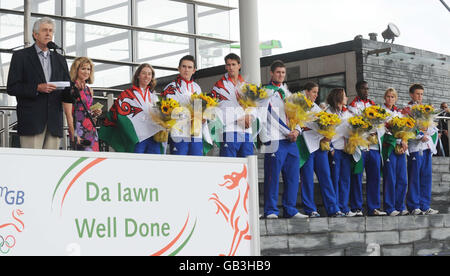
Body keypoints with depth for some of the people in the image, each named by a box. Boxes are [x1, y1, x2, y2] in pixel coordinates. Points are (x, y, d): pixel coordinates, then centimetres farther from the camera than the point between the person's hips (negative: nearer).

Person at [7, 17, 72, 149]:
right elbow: (11, 88, -1)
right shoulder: (21, 56, 7)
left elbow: (66, 93, 18)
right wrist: (37, 88, -13)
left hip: (54, 123, 4)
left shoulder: (60, 60, 20)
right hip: (31, 121, -4)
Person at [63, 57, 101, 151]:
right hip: (79, 129, -7)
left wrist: (95, 114, 6)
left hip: (91, 130, 7)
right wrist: (74, 135, -16)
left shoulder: (89, 90, 17)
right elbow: (68, 113, -9)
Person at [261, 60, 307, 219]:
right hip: (275, 140, -7)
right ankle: (271, 211, -1)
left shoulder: (288, 93, 22)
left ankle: (290, 210, 11)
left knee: (293, 176, 5)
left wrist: (297, 130, 3)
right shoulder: (265, 92, 1)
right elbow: (262, 118, -6)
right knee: (273, 177, -7)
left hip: (291, 140, 7)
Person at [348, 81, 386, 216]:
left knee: (374, 177, 3)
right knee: (357, 177, -3)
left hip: (374, 145, 5)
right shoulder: (353, 106, 3)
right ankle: (356, 208, 2)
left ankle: (373, 207, 9)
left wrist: (377, 134, -2)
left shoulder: (373, 104, 19)